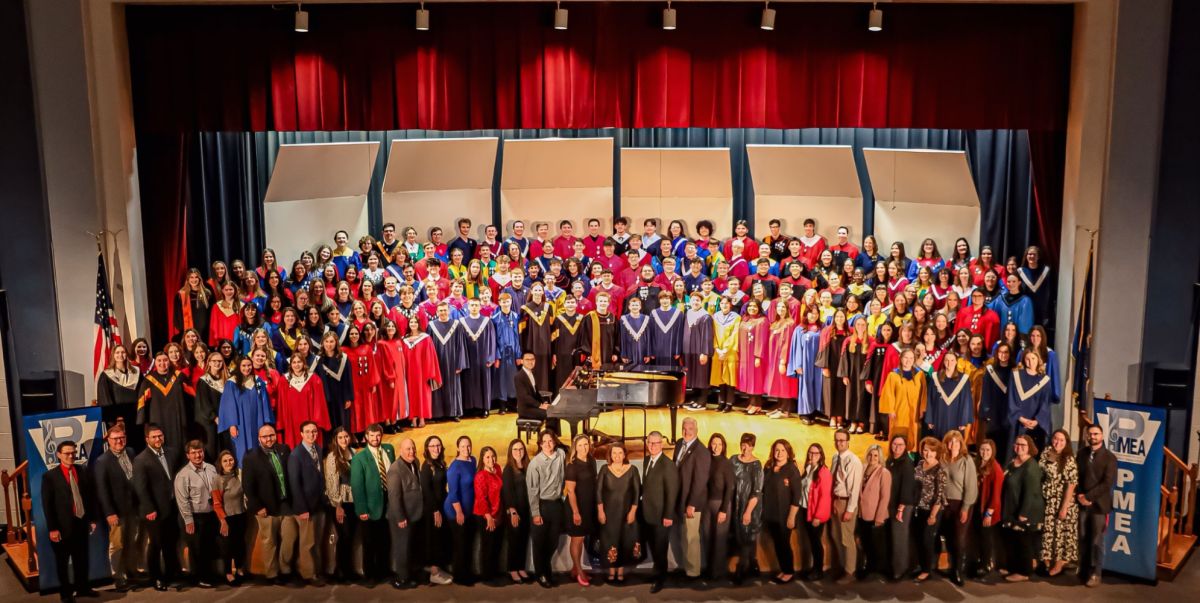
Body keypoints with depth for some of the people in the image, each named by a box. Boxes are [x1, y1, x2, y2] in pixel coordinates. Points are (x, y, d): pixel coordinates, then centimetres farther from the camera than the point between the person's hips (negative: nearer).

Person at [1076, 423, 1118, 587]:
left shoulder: (1110, 457, -6)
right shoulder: (1082, 453, 8)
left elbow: (1107, 483, -13)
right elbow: (1076, 476, 8)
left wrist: (1087, 496, -17)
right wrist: (1079, 495, -8)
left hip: (1099, 504, -3)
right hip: (1082, 503, 4)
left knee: (1097, 541, 3)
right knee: (1083, 539, 8)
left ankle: (1095, 574, 12)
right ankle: (1083, 570, 19)